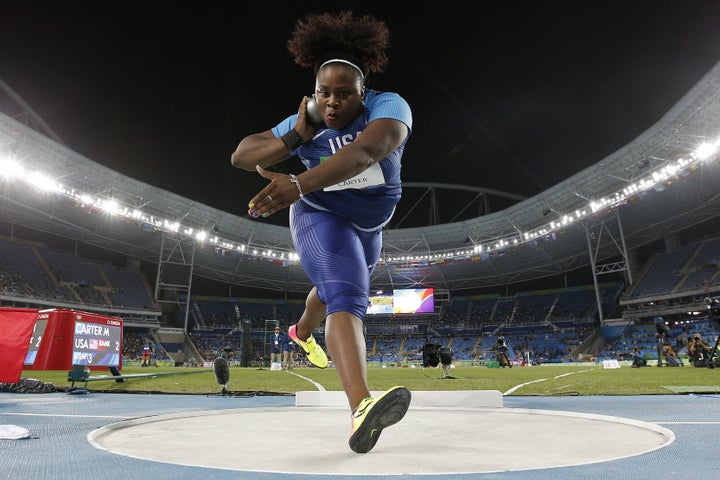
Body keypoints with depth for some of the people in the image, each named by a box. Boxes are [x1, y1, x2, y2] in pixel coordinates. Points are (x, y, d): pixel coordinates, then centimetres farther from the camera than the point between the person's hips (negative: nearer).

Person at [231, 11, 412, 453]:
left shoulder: (389, 106, -25)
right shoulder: (305, 123, -16)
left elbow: (363, 152, -47)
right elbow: (240, 156, -15)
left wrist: (298, 185, -58)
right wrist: (294, 138, -30)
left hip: (369, 226, 4)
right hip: (322, 219, -4)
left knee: (337, 289, 28)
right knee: (347, 299, -28)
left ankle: (302, 332, 59)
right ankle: (362, 411, -42)